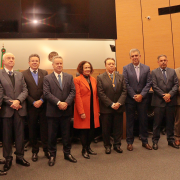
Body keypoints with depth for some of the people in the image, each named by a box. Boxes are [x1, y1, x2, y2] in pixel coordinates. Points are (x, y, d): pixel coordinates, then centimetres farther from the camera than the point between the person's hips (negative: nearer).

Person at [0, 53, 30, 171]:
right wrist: (11, 102, -14)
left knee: (20, 134, 9)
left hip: (20, 108, 3)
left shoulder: (20, 75, 11)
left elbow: (25, 90, 3)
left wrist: (18, 101, -14)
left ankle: (20, 156, 23)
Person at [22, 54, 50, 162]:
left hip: (43, 105, 1)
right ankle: (35, 151, 23)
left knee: (45, 129, 7)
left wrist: (41, 100, -12)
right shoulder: (24, 74, 0)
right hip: (31, 106, -1)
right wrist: (33, 102, -12)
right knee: (32, 130, 9)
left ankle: (46, 150, 22)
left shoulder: (44, 73, 6)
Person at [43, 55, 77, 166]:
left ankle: (67, 153, 27)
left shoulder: (69, 77, 8)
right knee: (52, 135, 8)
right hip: (53, 111, -2)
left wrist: (66, 103, -14)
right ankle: (52, 155, 23)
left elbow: (73, 91, 0)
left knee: (66, 134, 12)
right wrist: (58, 103, -19)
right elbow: (47, 93, -10)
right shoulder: (47, 78, 1)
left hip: (66, 111, 2)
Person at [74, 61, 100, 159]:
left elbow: (96, 96, 13)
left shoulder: (93, 80, 12)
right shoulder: (77, 80, -5)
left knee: (92, 129, 9)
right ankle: (84, 149, 19)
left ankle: (88, 147, 28)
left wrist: (98, 110, 9)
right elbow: (77, 96, -10)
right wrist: (81, 112, -13)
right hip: (83, 110, -5)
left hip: (93, 110, 5)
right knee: (84, 130, 3)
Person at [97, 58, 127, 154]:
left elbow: (124, 91, 2)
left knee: (118, 128, 10)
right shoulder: (100, 77, -2)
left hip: (119, 107, 3)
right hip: (106, 108, -2)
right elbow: (101, 93, -9)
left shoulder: (120, 77, 8)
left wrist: (119, 103, -11)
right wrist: (111, 104, -14)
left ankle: (117, 145, 26)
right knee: (106, 128, 7)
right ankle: (107, 145, 23)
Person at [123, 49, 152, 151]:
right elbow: (126, 84, -6)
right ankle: (130, 142, 19)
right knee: (130, 121, 7)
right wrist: (134, 96, -12)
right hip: (130, 99, -1)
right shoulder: (126, 68, -1)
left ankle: (145, 141, 24)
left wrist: (141, 95, -12)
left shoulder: (146, 68, 5)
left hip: (143, 99, 2)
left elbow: (149, 83, 0)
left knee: (144, 120, 10)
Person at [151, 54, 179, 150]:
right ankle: (155, 141, 15)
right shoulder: (154, 72, 1)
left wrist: (169, 94, -12)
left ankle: (171, 140, 26)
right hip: (159, 101, -3)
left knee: (170, 122, 12)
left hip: (171, 101, 3)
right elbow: (155, 86, -7)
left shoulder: (172, 71, 10)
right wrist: (163, 96, -13)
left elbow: (176, 85, 2)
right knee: (157, 122, 4)